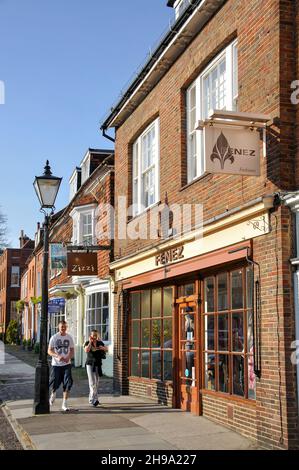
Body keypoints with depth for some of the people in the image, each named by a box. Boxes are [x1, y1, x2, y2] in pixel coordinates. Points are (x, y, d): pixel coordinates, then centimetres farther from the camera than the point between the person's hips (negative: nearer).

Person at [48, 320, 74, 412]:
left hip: (67, 364, 2)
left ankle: (64, 404, 1)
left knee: (68, 383, -8)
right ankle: (53, 394, 38)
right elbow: (49, 351, -3)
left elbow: (72, 350, 10)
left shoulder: (69, 337, 6)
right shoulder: (54, 337, -2)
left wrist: (69, 357, -11)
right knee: (54, 383, 2)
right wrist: (58, 356, -20)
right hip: (56, 364, -2)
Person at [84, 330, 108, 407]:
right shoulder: (87, 343, -4)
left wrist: (103, 348, -10)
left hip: (98, 364, 5)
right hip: (90, 364, -5)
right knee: (92, 382, -13)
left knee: (96, 382, 9)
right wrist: (90, 342, -19)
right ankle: (94, 400, -18)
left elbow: (106, 349, 11)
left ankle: (91, 398, 22)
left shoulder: (100, 343, 7)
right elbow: (86, 350, -22)